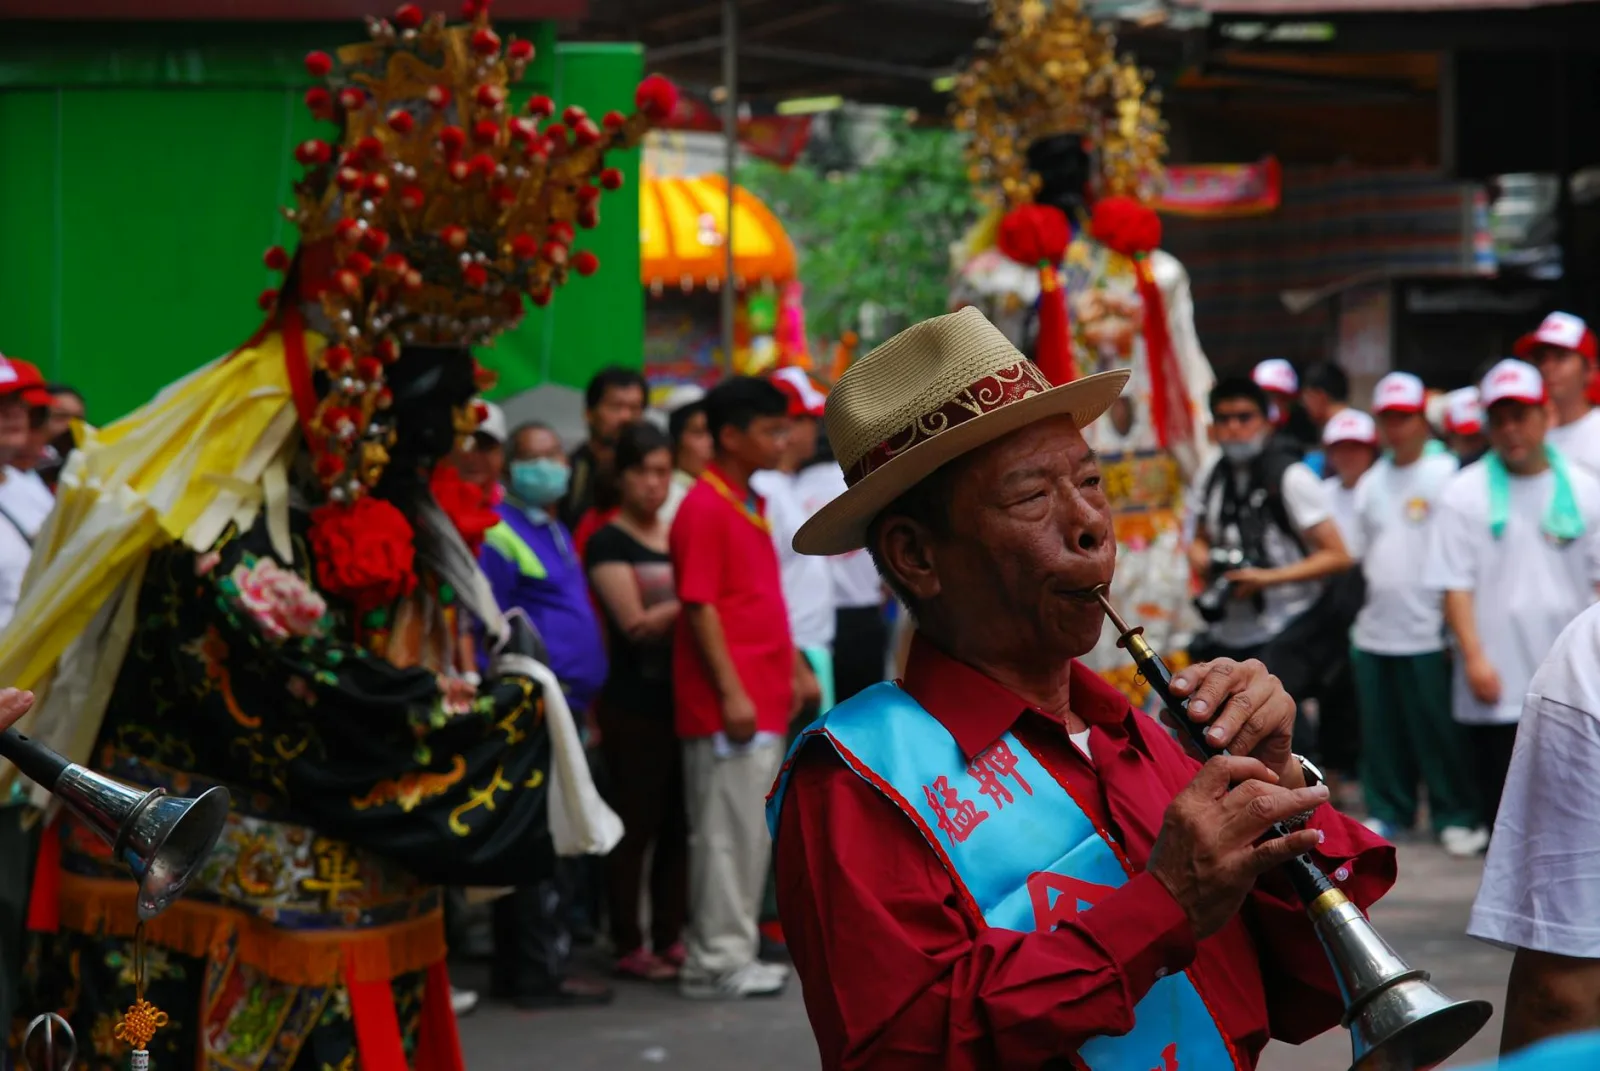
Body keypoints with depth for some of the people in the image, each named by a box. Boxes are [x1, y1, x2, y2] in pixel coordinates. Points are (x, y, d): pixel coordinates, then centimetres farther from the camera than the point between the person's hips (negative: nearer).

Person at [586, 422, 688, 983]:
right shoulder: (608, 543, -3)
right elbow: (636, 623, -11)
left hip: (683, 698, 5)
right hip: (633, 704, -5)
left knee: (678, 825, 7)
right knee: (636, 825, -1)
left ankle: (669, 937, 15)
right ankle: (628, 947, 5)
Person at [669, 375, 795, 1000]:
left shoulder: (751, 504, 17)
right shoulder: (705, 508, -12)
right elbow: (700, 606, -16)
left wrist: (791, 668, 19)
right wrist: (731, 692, -19)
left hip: (762, 698, 9)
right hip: (728, 704, -9)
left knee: (750, 830, 12)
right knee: (728, 827, -5)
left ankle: (734, 952, 19)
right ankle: (717, 962, 0)